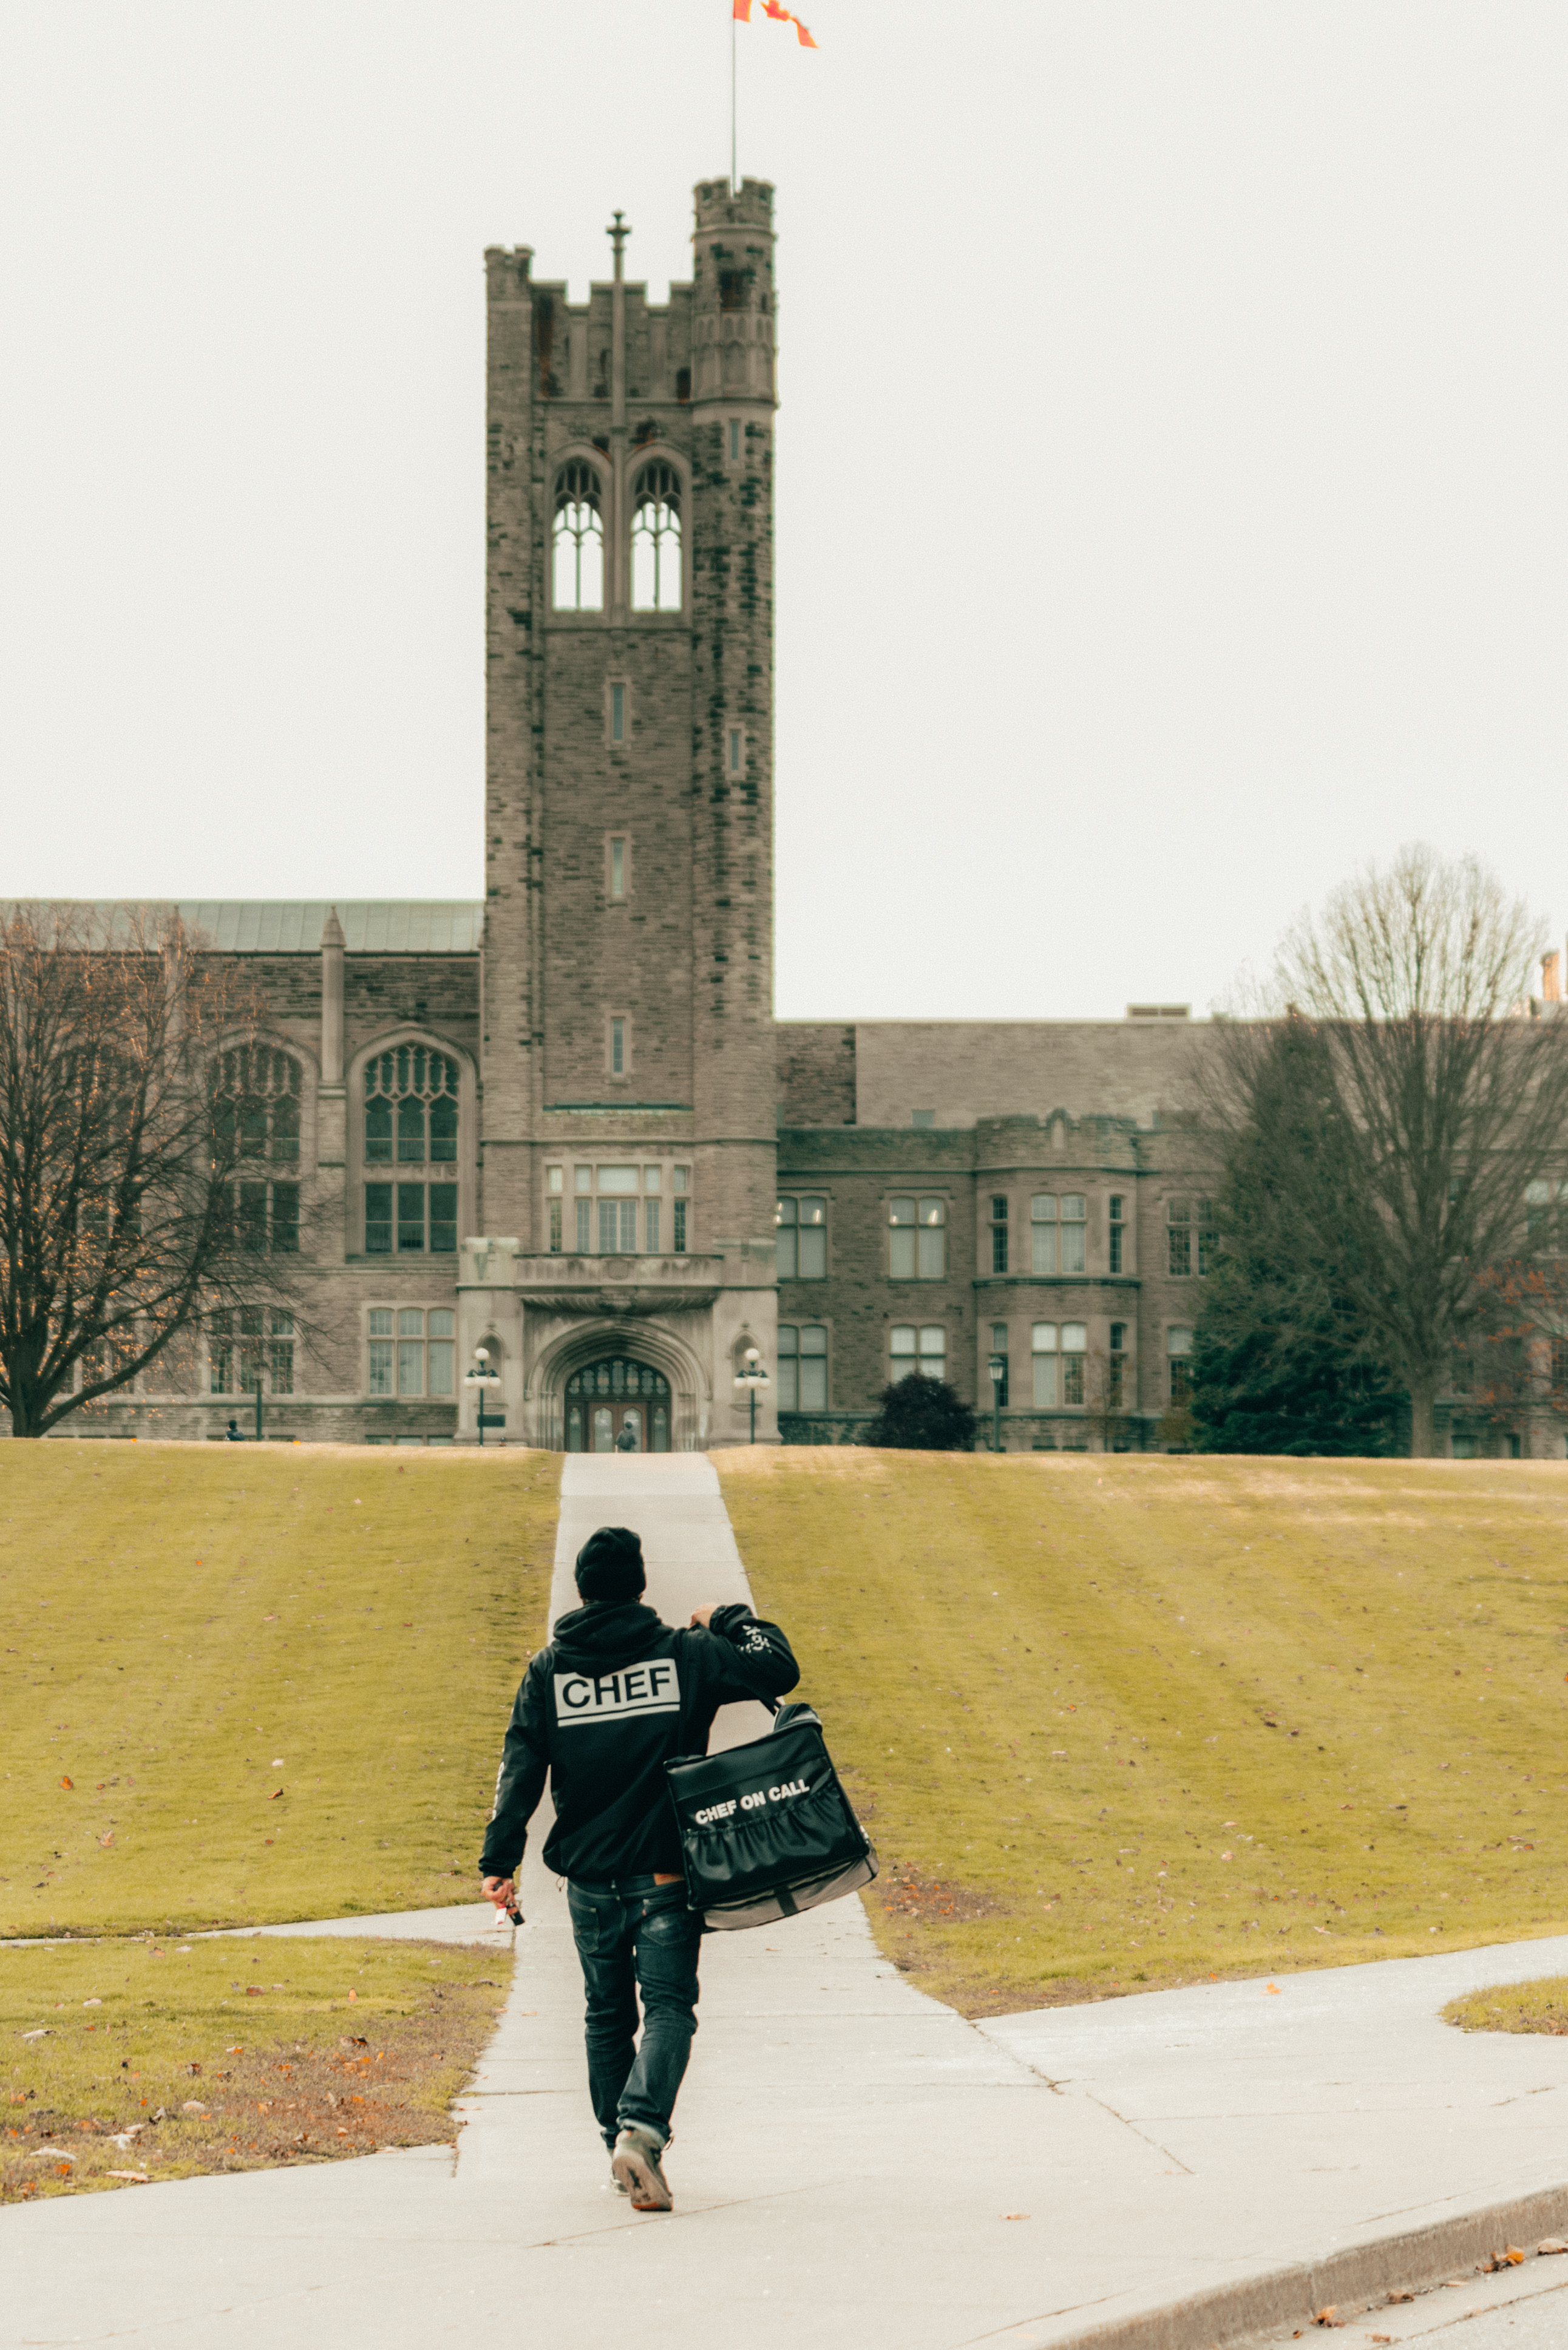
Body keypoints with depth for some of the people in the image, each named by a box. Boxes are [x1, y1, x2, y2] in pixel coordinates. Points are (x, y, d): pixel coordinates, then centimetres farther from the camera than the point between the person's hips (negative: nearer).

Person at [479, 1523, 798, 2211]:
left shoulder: (548, 1669, 1)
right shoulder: (686, 1655, -4)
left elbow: (520, 1771, -4)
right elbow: (779, 1670, -2)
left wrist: (499, 1861, -5)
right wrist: (730, 1620, 14)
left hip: (589, 1880, 2)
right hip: (664, 1874, -2)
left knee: (608, 2016, 16)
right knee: (668, 2006, -3)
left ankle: (621, 2152, 20)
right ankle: (641, 2128, -27)